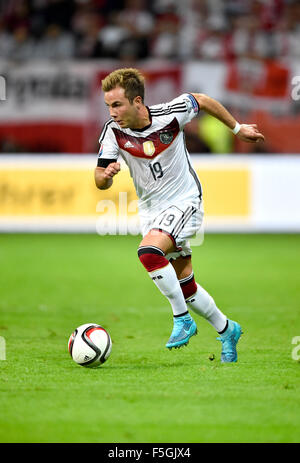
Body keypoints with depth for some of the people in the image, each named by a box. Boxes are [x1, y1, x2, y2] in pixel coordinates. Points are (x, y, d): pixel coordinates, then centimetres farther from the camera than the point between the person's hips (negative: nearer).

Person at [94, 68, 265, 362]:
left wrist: (237, 128, 11)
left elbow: (202, 101, 1)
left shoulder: (171, 114, -20)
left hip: (184, 201, -5)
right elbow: (99, 180, -9)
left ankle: (182, 319, -16)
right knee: (185, 285, 11)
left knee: (148, 252, -30)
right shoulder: (113, 131, -13)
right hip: (150, 210, 5)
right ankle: (227, 330, 32)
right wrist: (106, 175, -34)